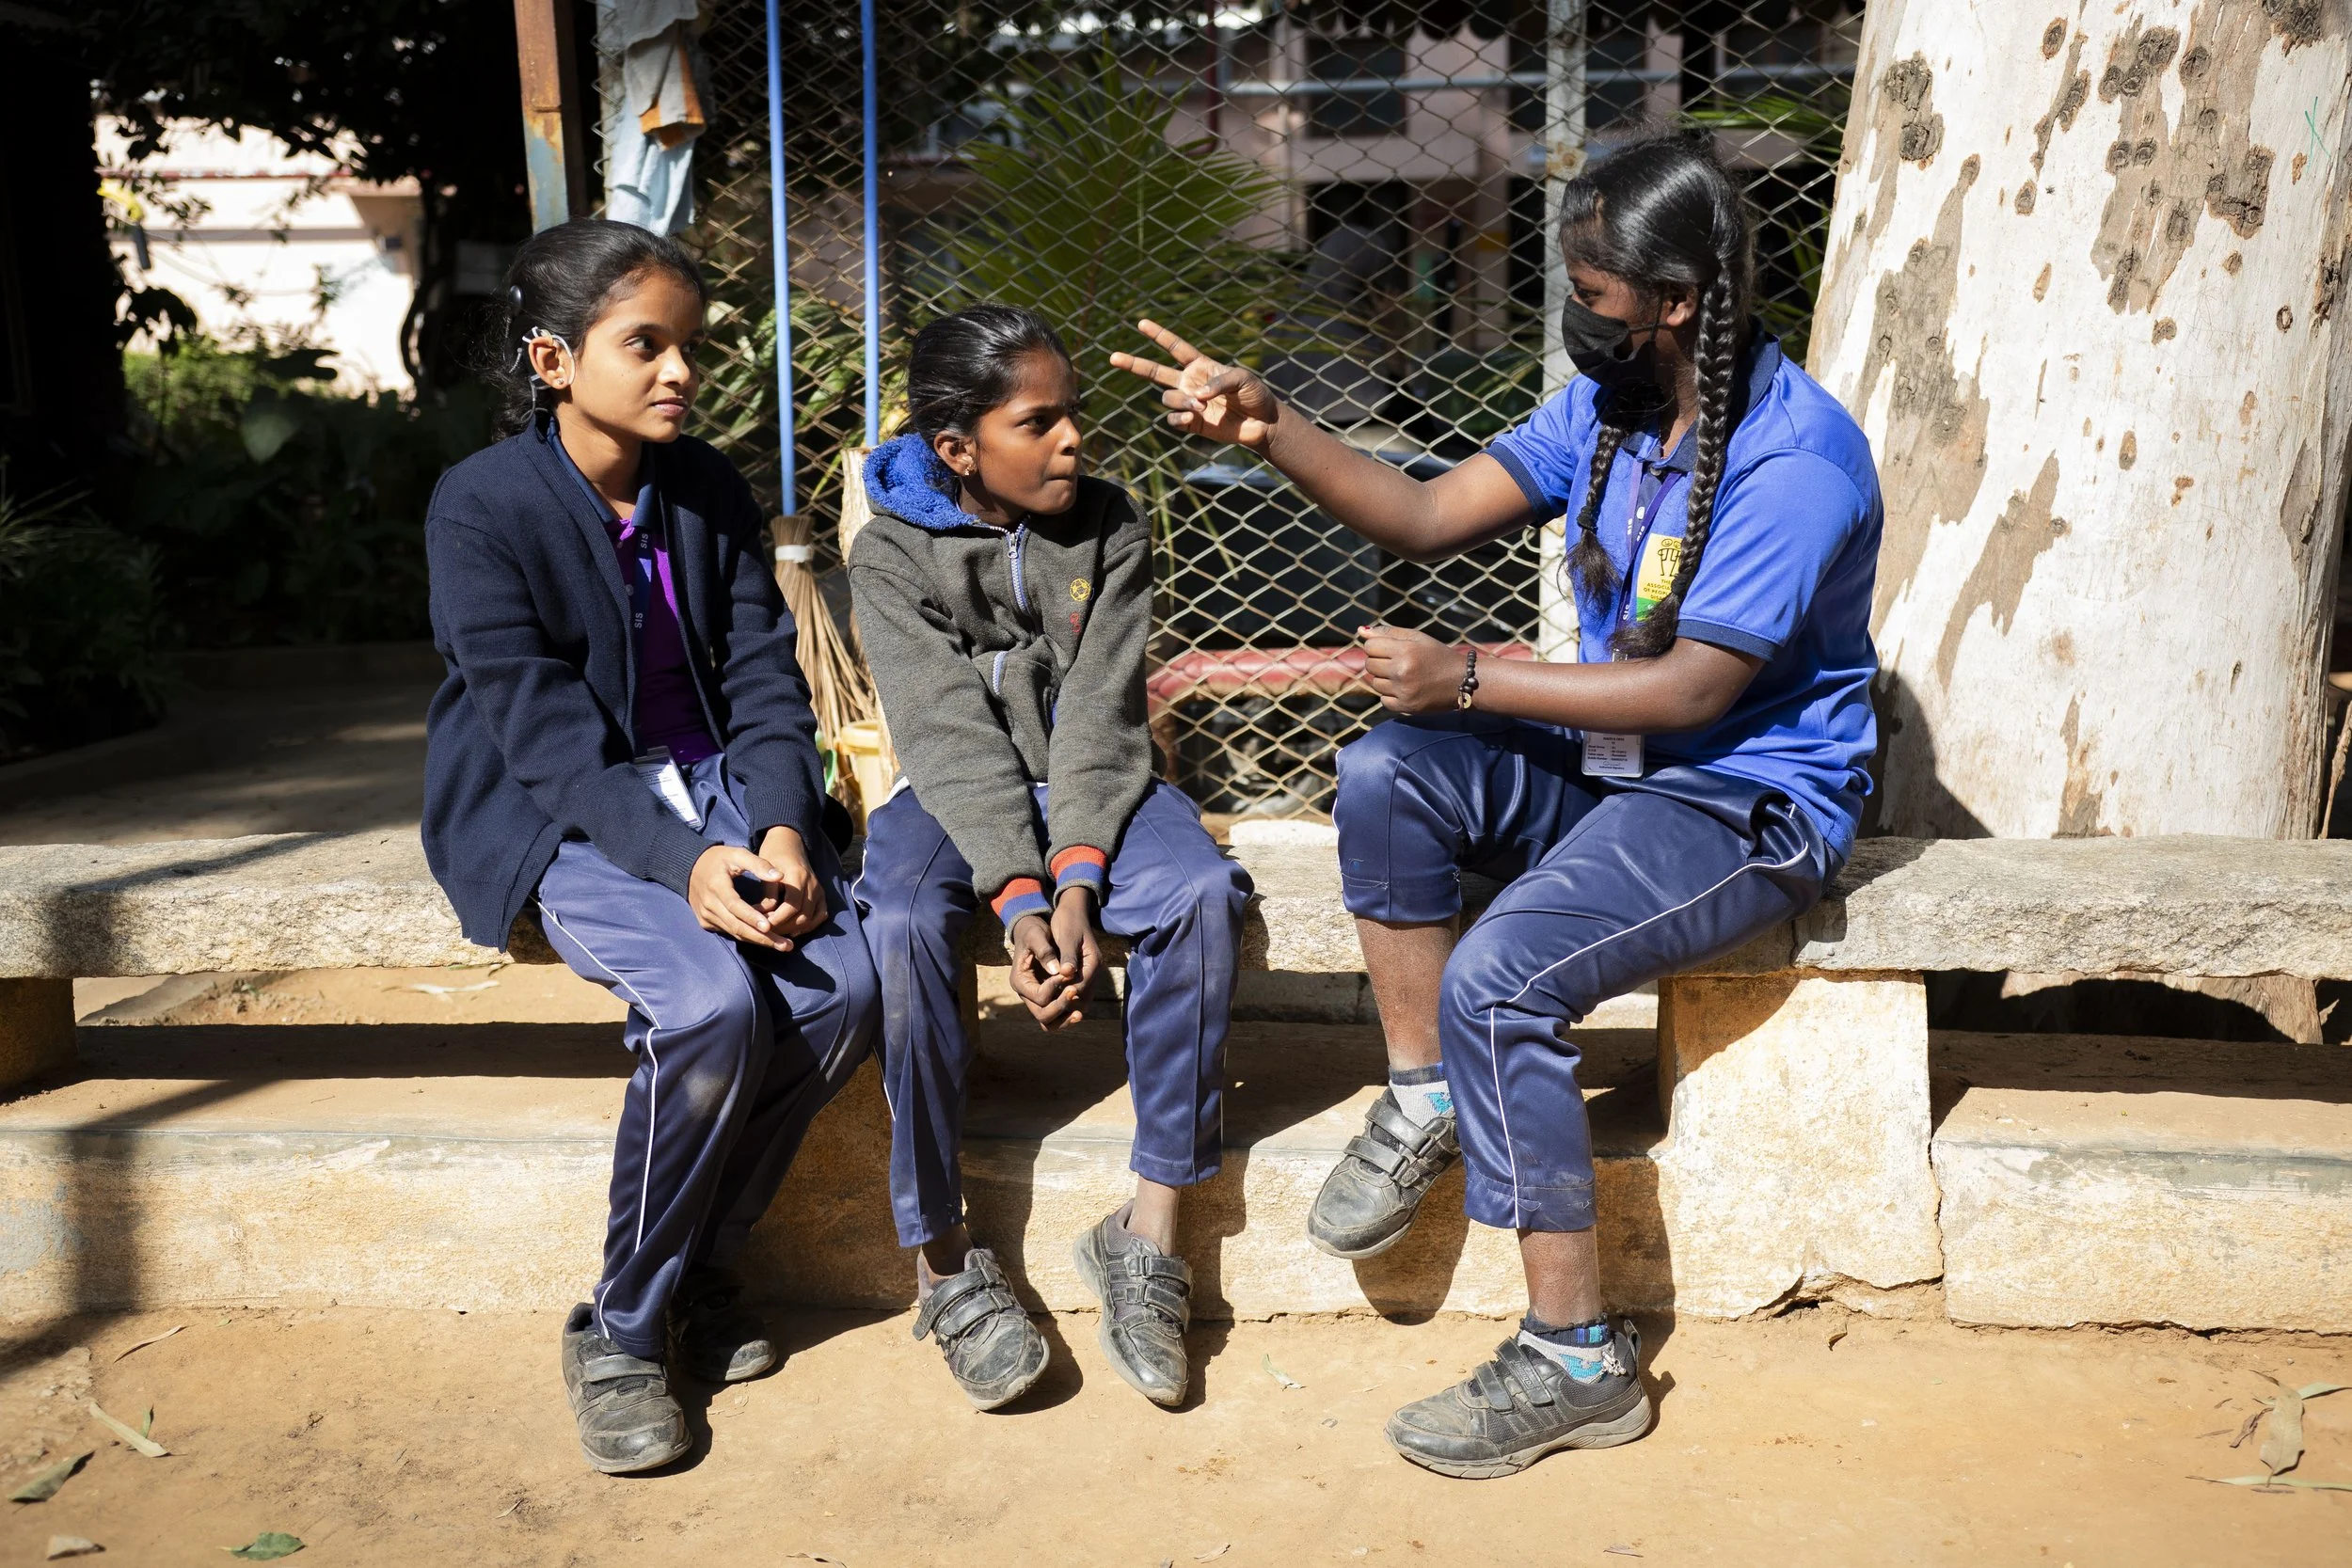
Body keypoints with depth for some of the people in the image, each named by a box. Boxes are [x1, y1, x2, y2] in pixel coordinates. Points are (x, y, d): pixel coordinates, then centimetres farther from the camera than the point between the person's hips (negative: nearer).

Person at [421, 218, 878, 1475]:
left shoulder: (710, 493, 6)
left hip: (714, 791, 5)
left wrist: (782, 829, -16)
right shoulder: (481, 507, -10)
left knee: (845, 983, -21)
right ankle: (622, 1328, -6)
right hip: (559, 819, -5)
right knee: (712, 1005, -30)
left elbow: (766, 686, 2)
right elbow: (547, 735, -17)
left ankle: (692, 1277, 0)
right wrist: (683, 863, -30)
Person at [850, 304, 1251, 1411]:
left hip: (1091, 793, 2)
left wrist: (1074, 884, -24)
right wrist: (1019, 902, -28)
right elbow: (952, 735, -16)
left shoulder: (1109, 531, 1)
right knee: (902, 924, -33)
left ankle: (1147, 1231, -20)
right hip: (955, 799, -1)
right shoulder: (891, 553, -5)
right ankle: (944, 1263, -18)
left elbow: (1099, 720, -9)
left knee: (1202, 891, -30)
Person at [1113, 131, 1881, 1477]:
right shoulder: (1606, 405, 4)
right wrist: (1268, 427, -10)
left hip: (1754, 801, -8)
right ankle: (1425, 1101, -1)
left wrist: (1469, 678, -21)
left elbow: (1689, 690, -23)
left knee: (1496, 981, -26)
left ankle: (1578, 1361, -11)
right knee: (1388, 773, -16)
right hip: (1612, 756, 8)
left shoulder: (1797, 458, -21)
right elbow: (1428, 516, 1)